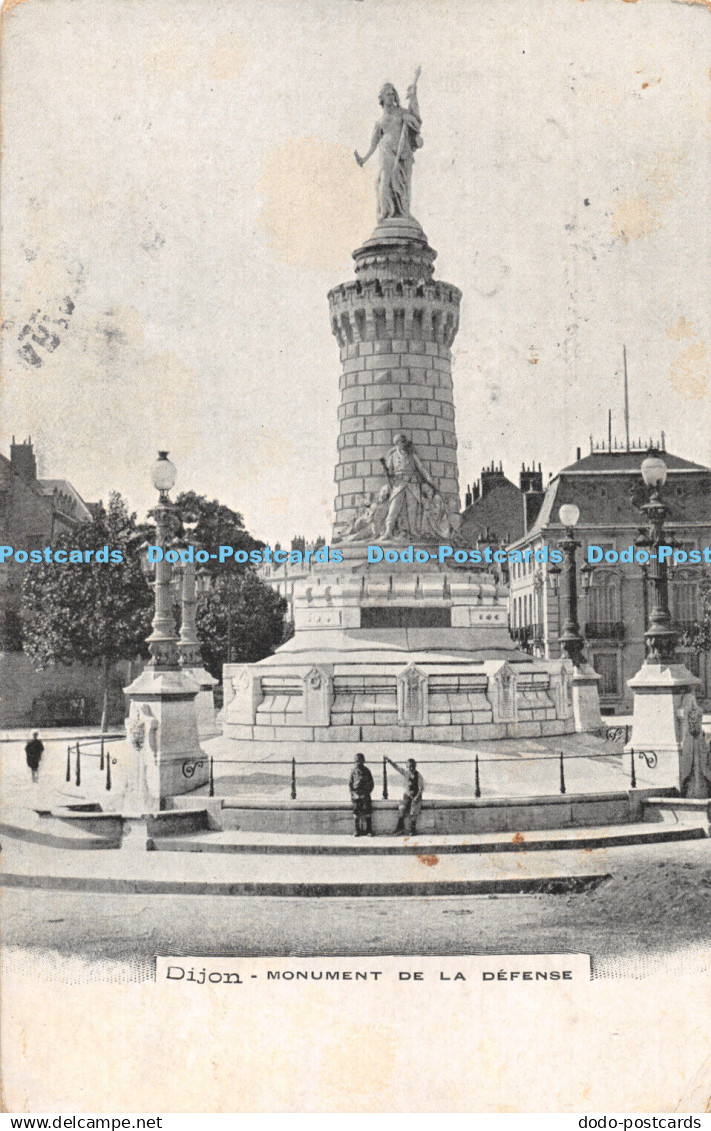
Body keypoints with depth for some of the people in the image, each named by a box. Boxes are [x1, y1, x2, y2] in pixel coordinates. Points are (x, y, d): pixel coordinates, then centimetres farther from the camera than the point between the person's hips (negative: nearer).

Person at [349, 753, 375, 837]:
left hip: (365, 794, -1)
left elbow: (372, 783, 11)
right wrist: (352, 793, 2)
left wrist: (368, 792, -1)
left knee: (367, 812, -7)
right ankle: (357, 831, 3)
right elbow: (350, 783, 12)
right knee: (356, 813, -2)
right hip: (356, 793, 1)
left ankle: (369, 830, -3)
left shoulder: (366, 771, 7)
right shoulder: (354, 771, 7)